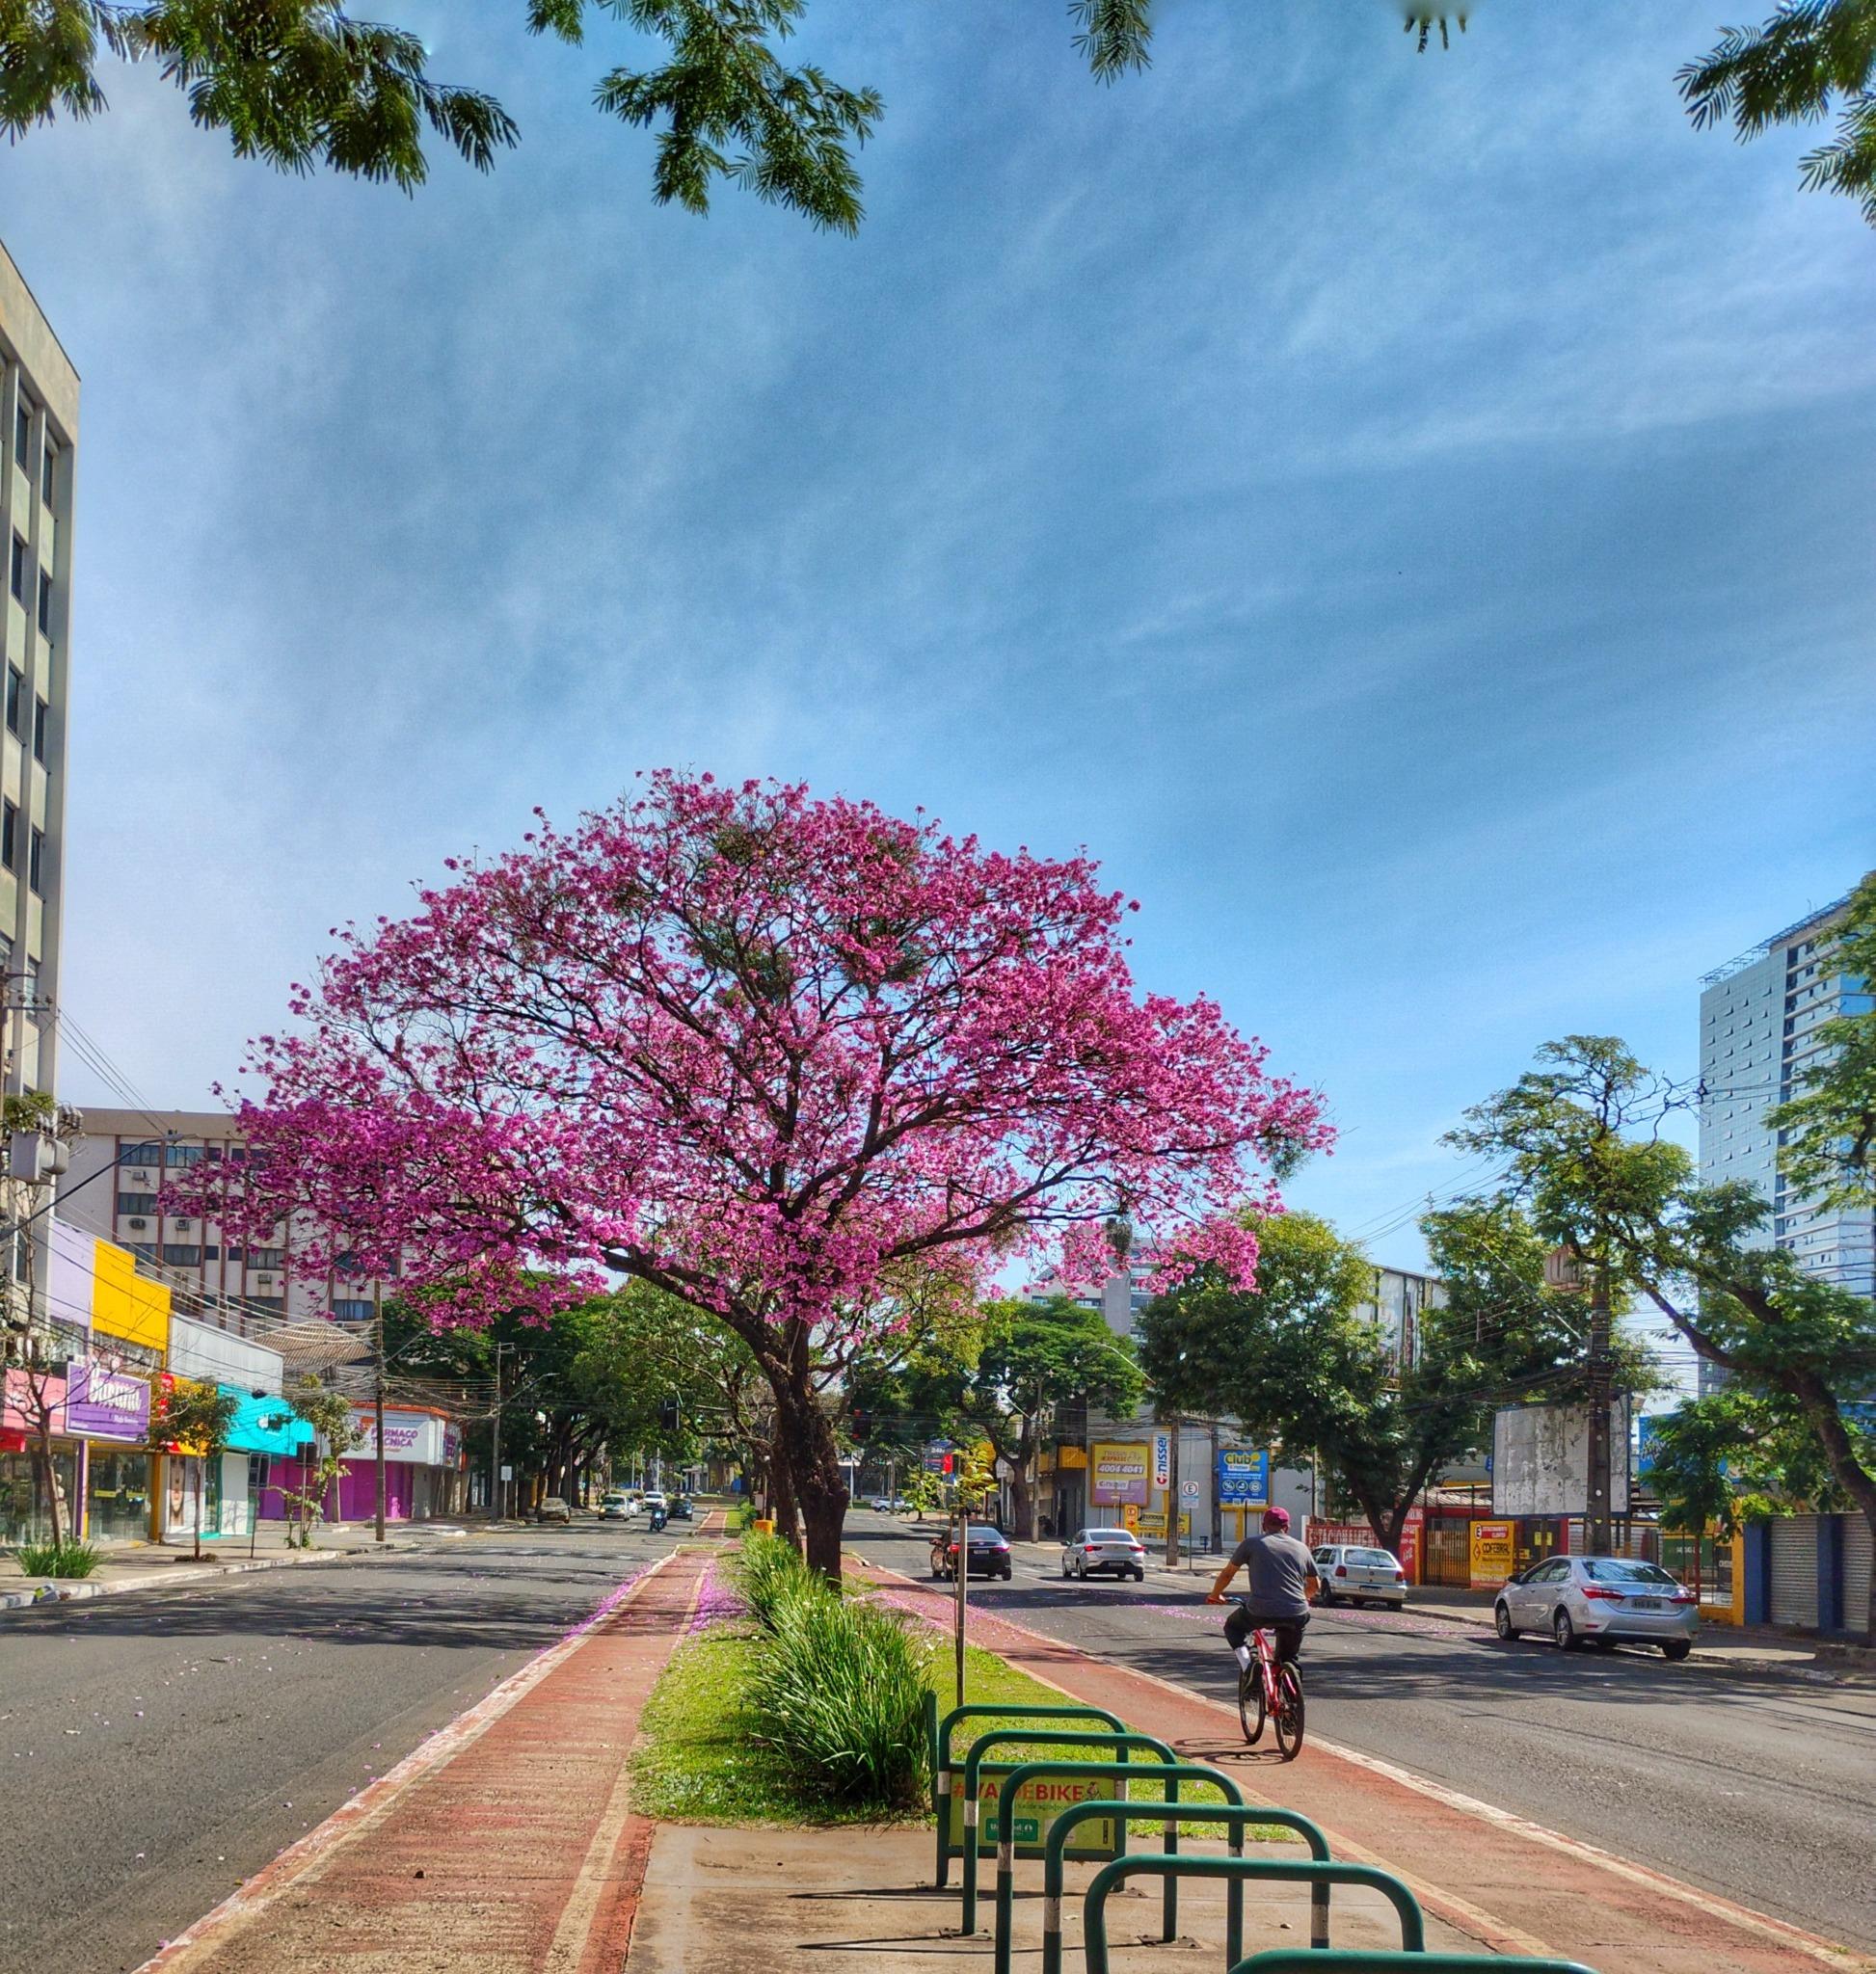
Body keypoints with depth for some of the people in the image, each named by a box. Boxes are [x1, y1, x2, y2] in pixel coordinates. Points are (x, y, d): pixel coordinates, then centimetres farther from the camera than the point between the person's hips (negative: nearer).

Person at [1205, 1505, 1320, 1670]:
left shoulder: (1251, 1543, 8)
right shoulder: (1301, 1548, 17)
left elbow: (1227, 1573, 16)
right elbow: (1316, 1584, 28)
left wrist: (1215, 1595, 34)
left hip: (1261, 1612, -3)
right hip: (1296, 1616, 3)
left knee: (1233, 1627, 27)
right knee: (1288, 1661, 24)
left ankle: (1248, 1668, 6)